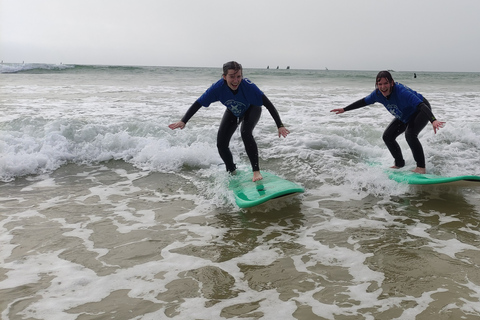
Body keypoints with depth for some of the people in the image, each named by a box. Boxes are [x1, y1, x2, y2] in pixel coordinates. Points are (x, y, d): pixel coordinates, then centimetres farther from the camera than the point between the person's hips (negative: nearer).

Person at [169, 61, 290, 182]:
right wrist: (183, 121, -39)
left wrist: (280, 126, -45)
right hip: (233, 112, 3)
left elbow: (268, 104, -38)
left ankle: (256, 171, -23)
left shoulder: (248, 86, -40)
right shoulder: (218, 87, -33)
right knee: (221, 144, -5)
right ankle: (231, 172, 22)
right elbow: (197, 104, -27)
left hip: (251, 109, -3)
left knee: (245, 133, -32)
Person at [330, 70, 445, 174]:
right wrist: (344, 109, 3)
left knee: (410, 134, -31)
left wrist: (433, 120, -62)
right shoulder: (378, 94, -18)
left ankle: (421, 167, -21)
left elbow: (421, 105, -47)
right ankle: (399, 164, 21)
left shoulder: (401, 92, -39)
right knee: (387, 137, 2)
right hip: (404, 117, 8)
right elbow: (363, 102, 0)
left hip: (420, 112, -8)